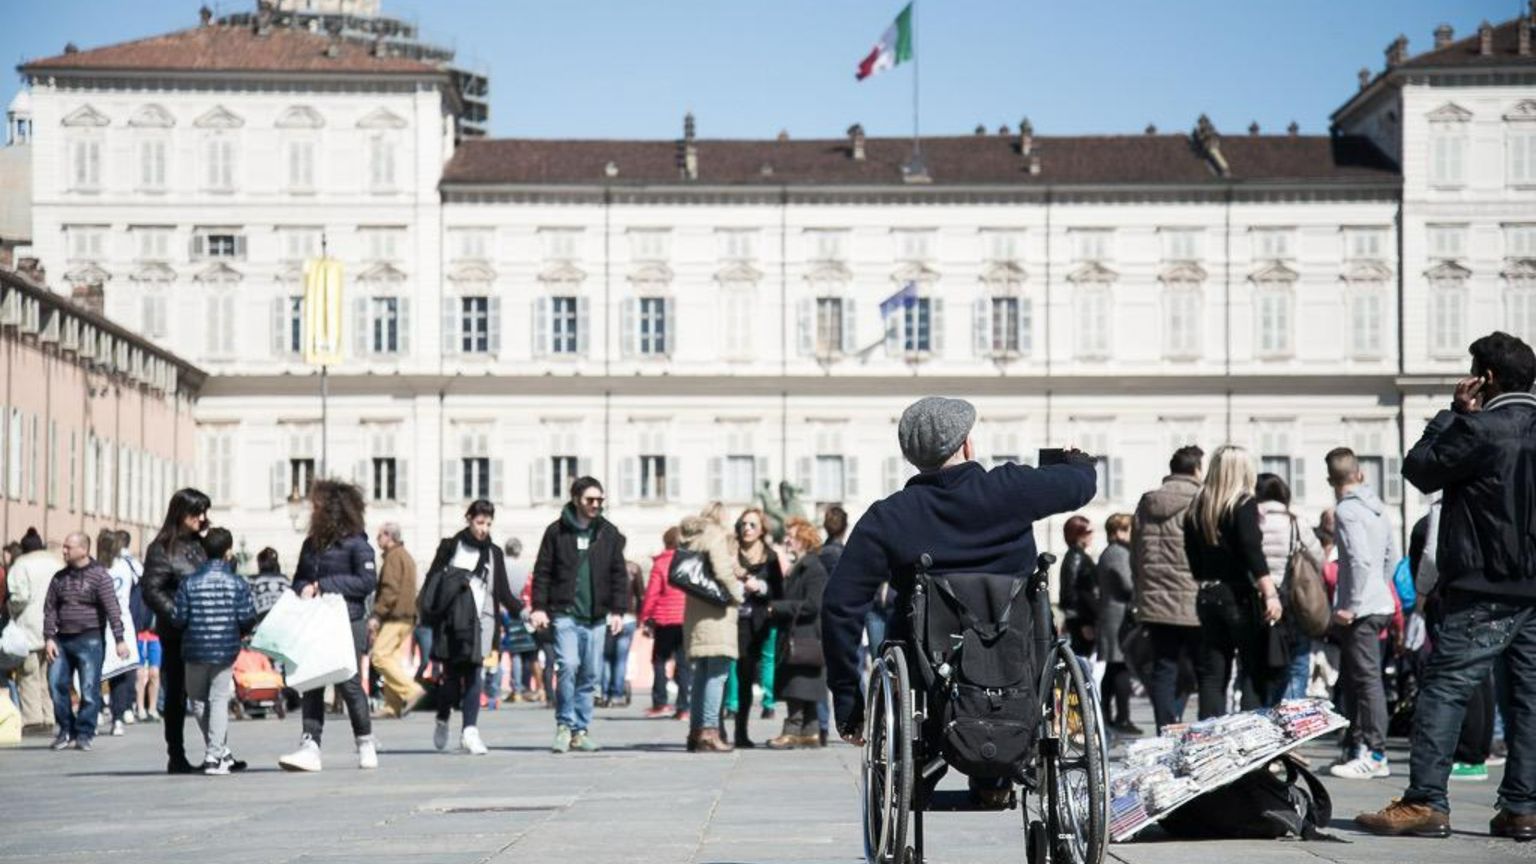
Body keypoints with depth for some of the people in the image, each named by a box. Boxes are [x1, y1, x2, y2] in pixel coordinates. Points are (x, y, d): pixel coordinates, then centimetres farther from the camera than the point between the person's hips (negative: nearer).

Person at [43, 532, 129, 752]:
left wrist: (120, 639, -17)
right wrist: (48, 638, 0)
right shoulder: (60, 577, 11)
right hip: (62, 640, 5)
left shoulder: (99, 575, -5)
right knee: (56, 684, 2)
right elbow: (50, 608, 11)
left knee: (89, 689, -3)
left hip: (89, 640, -5)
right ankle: (66, 730, 14)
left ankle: (84, 733, 5)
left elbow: (112, 608, -11)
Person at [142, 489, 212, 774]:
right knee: (177, 694, 2)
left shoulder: (200, 545, 14)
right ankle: (176, 757, 8)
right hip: (176, 635, -6)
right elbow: (152, 592, -11)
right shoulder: (162, 549, -6)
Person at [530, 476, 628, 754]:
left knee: (589, 675, 5)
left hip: (596, 616, 3)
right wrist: (539, 607, -4)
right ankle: (565, 725, -4)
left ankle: (580, 731, 14)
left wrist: (617, 611, 4)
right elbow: (542, 571, 3)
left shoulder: (609, 534, 8)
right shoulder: (557, 531, 1)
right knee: (568, 665, -17)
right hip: (565, 613, -3)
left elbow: (619, 575, 11)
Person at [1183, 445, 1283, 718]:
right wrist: (1270, 593, -20)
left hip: (1208, 599, 6)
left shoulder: (1197, 506, 10)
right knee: (1256, 675, -2)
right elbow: (1252, 551, -18)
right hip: (1241, 597, -6)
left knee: (1212, 675, 7)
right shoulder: (1244, 504, -8)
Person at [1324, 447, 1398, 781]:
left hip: (1361, 611, -9)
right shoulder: (1377, 508, 13)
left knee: (1366, 679, -7)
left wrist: (1352, 606, -18)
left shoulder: (1347, 510, -13)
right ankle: (1355, 748, 21)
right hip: (1380, 604, 9)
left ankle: (1375, 755, -7)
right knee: (1350, 680, 16)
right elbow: (1392, 555, 19)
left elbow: (1360, 560, -22)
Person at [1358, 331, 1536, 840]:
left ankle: (1425, 803, -10)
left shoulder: (1480, 430, -12)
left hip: (1485, 594, -7)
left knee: (1443, 692, -5)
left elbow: (1420, 468, -3)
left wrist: (1455, 412, 2)